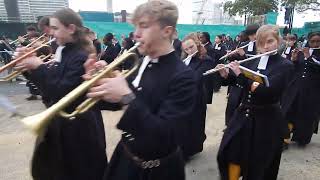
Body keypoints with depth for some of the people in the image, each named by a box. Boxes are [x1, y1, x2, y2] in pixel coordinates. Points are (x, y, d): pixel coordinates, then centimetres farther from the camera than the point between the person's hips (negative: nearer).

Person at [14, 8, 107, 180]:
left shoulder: (81, 57, -22)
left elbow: (61, 93, -26)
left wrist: (39, 67, -18)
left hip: (77, 128, -9)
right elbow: (50, 85, 10)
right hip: (61, 123, 9)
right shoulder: (65, 52, 7)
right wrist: (32, 66, -1)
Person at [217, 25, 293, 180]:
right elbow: (239, 82, 16)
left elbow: (267, 92, -25)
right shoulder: (252, 62, 4)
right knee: (231, 154, 12)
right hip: (243, 115, 5)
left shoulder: (285, 66, -12)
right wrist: (226, 74, -3)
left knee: (259, 166, 12)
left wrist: (240, 74, -24)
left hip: (266, 121, -5)